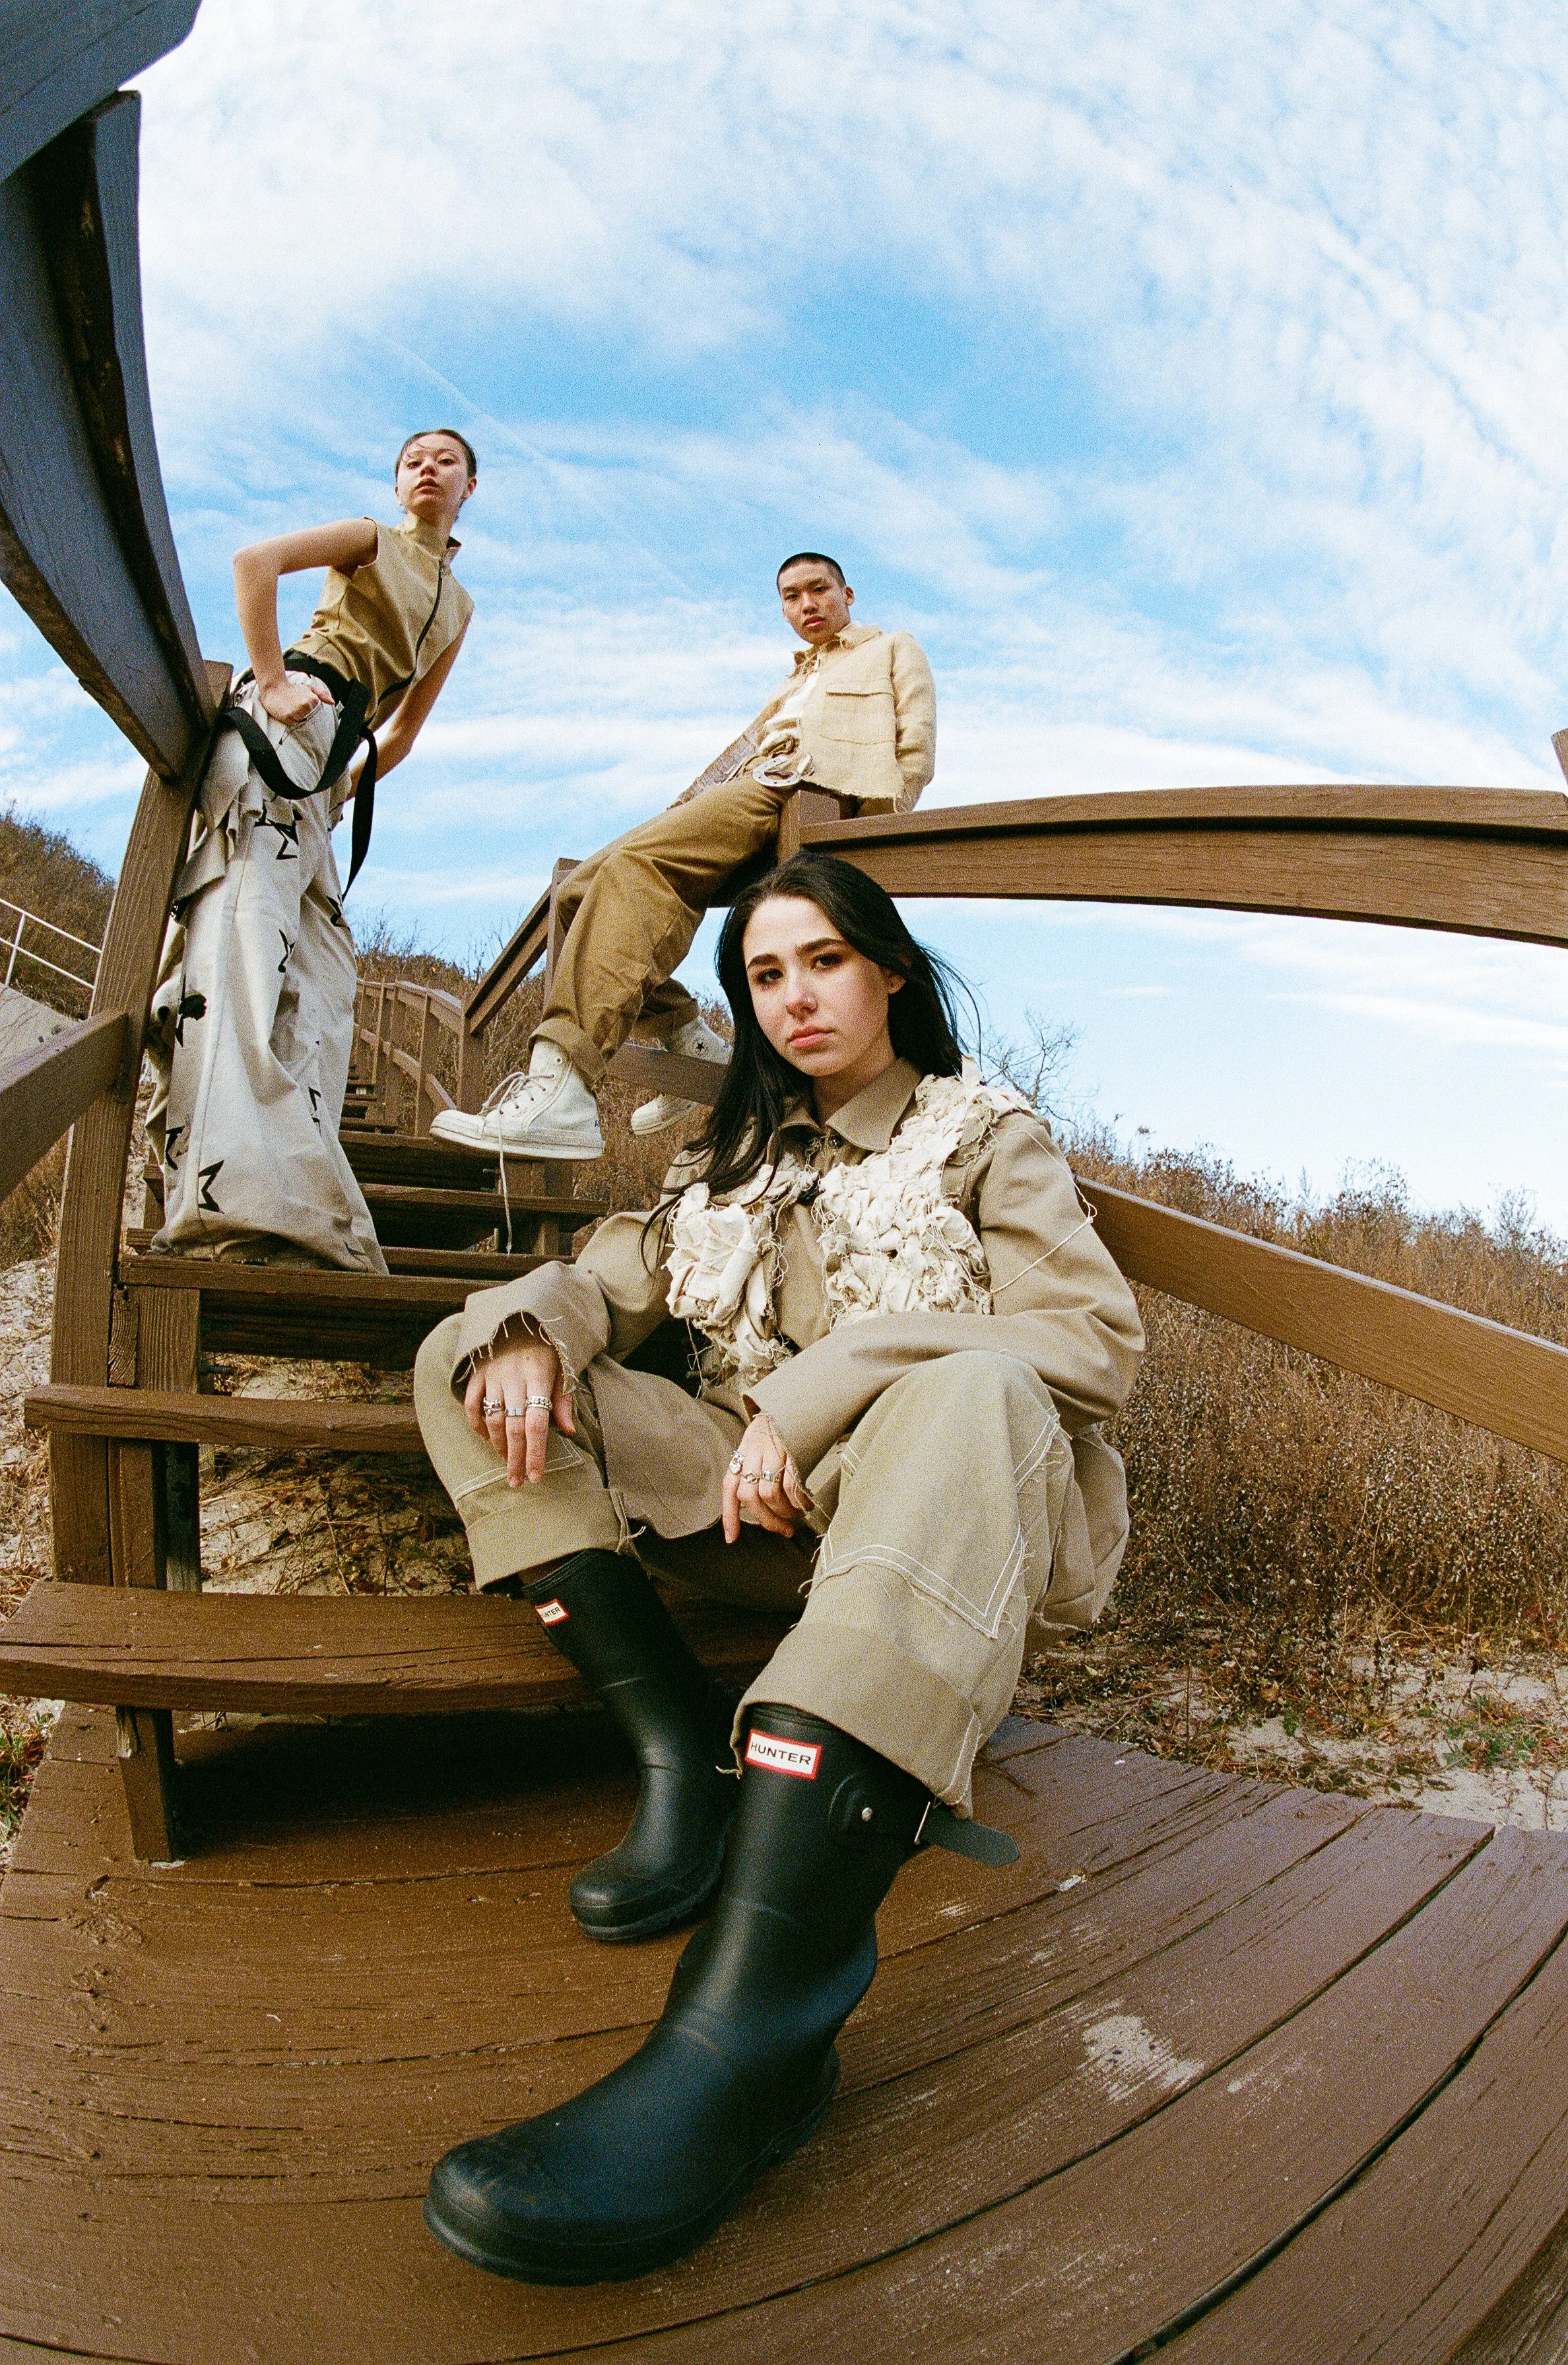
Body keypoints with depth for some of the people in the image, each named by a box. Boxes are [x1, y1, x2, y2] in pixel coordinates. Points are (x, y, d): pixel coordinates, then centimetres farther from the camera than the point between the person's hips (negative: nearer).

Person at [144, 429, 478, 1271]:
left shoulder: (458, 605, 29)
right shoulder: (372, 540, 13)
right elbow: (255, 560, -4)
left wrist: (348, 786, 15)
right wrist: (270, 679, -13)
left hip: (330, 751, 8)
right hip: (292, 715, -8)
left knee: (319, 960, -3)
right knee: (248, 917, -24)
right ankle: (238, 1195, -40)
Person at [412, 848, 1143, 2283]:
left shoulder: (987, 1135, 8)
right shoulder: (735, 1157, 22)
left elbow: (1098, 1339, -7)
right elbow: (614, 1277, 15)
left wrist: (815, 1391, -17)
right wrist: (528, 1324, -12)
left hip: (956, 1507, -4)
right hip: (765, 1507, 5)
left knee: (971, 1395, -39)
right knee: (469, 1358, -6)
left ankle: (756, 2020, -50)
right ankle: (687, 1753, -23)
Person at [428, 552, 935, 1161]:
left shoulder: (895, 649, 23)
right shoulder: (795, 682, 41)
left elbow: (917, 751, 8)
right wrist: (679, 809, 9)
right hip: (750, 788, 8)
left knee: (635, 864, -31)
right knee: (579, 891, -7)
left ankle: (561, 1094, -45)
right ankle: (689, 1039, -3)